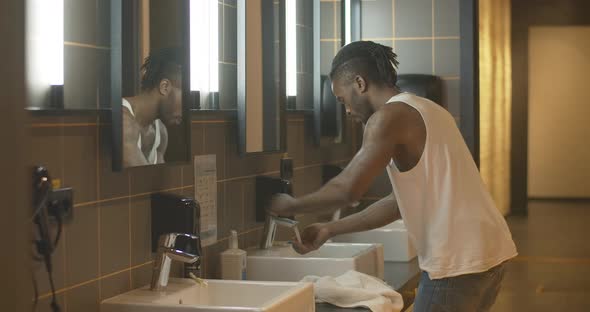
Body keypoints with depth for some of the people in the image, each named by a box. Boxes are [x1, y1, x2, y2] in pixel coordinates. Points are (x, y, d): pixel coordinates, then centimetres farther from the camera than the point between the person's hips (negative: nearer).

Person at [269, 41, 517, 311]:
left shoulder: (390, 116, -10)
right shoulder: (424, 111, 19)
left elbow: (347, 190, -17)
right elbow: (401, 202, 20)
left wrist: (291, 206, 0)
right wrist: (330, 229, 20)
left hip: (458, 260, -9)